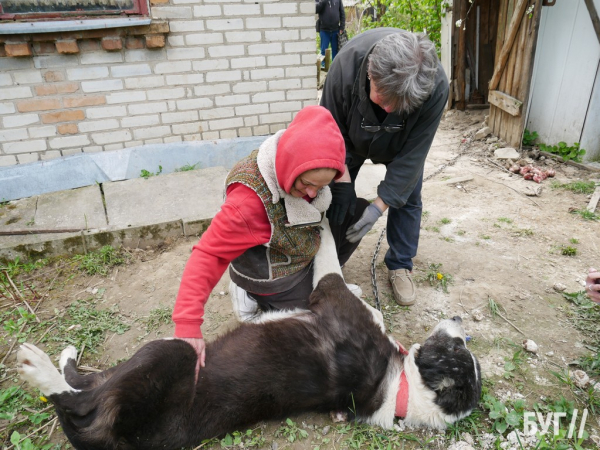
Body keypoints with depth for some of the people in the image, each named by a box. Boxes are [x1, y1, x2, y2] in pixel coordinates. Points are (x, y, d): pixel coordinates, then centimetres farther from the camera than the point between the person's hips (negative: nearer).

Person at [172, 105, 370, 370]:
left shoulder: (307, 168, -19)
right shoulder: (250, 200, -38)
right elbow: (208, 254, -36)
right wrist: (187, 326, -40)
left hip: (304, 253, 8)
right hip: (270, 276, -7)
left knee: (360, 211, 8)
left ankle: (316, 279, 13)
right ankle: (259, 299, 9)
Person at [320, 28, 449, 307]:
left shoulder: (436, 87, -40)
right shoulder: (347, 63, -40)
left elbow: (413, 153, -30)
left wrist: (379, 206, -32)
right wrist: (342, 180, -27)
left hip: (401, 143, 0)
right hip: (353, 135, 1)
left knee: (407, 199, -1)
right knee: (335, 194, 1)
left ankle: (400, 266, 19)